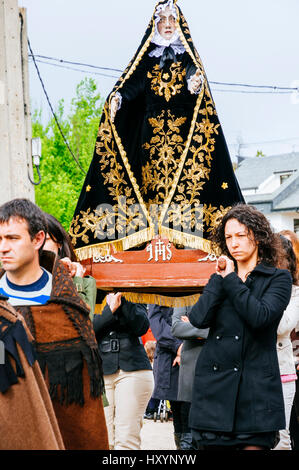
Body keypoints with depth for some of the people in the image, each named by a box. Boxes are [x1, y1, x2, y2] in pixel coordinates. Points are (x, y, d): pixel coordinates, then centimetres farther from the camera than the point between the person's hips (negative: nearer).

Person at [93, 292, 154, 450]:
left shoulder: (135, 302, 14)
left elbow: (141, 327, -4)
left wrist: (121, 301, -8)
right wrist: (110, 309, -12)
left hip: (133, 372, 0)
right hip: (100, 373, 1)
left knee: (126, 439, -9)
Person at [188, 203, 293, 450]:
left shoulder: (278, 278, 5)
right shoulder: (220, 278, 16)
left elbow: (260, 316, -15)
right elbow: (198, 319, -2)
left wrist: (231, 279, -6)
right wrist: (219, 278, 0)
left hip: (255, 386, -3)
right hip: (214, 385, 3)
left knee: (254, 444, -7)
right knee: (211, 444, 1)